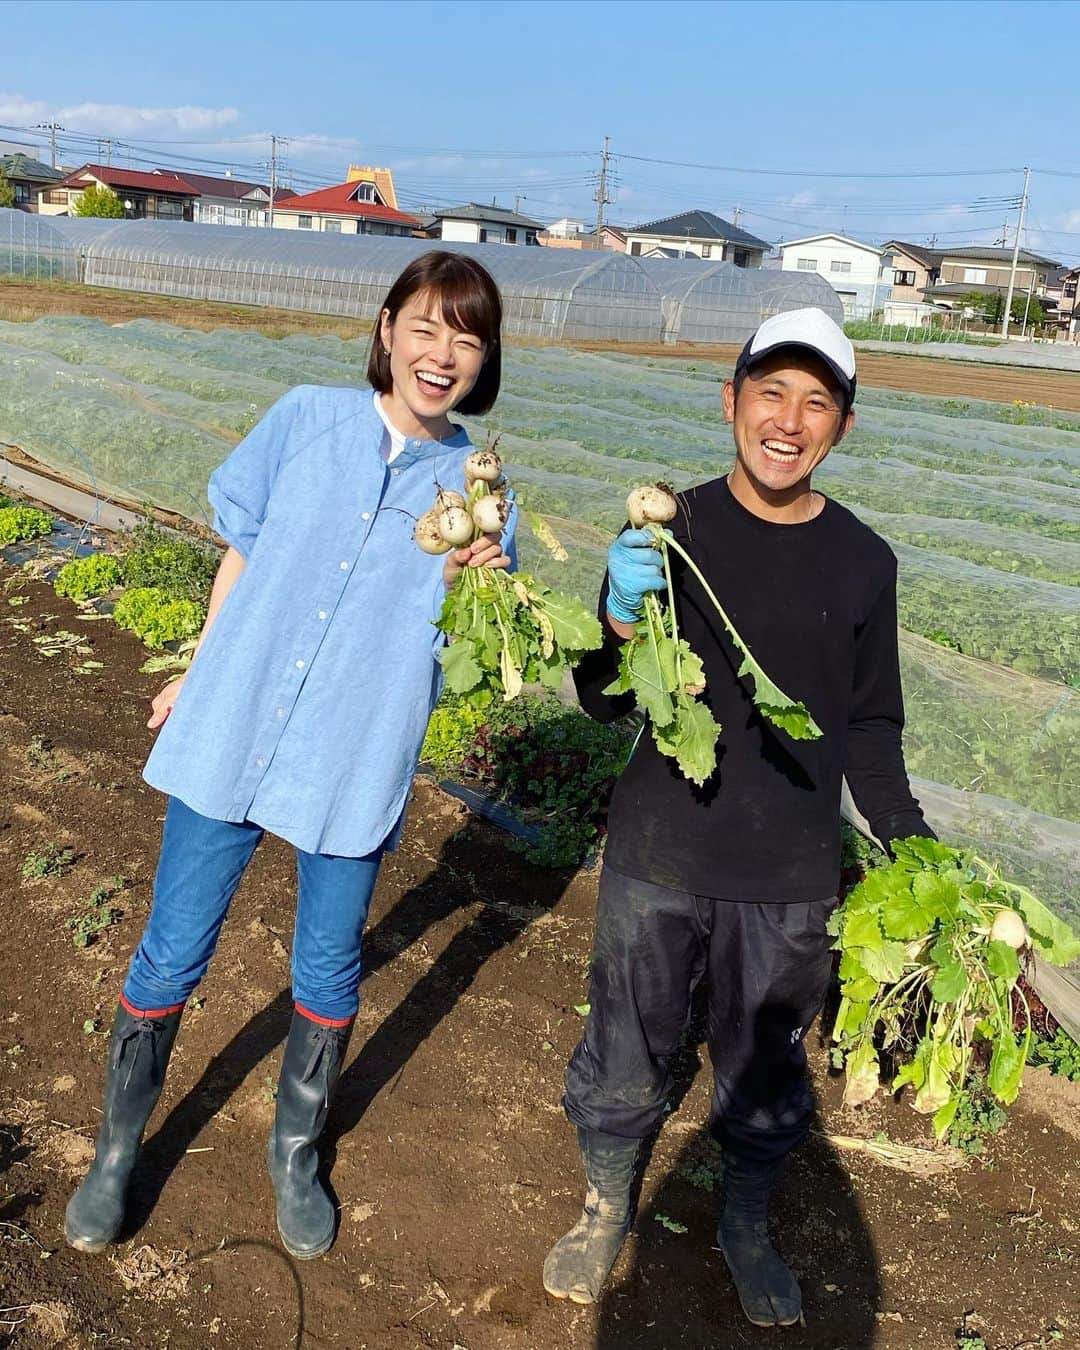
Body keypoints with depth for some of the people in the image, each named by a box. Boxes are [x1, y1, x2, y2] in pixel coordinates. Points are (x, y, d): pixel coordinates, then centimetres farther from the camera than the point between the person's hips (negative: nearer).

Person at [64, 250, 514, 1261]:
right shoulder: (307, 419, -2)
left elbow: (458, 647, -1)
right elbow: (243, 552, 9)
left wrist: (463, 579, -22)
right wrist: (195, 671, 15)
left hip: (356, 759, 0)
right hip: (231, 730, 0)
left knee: (328, 970, 14)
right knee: (171, 954, 9)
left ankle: (295, 1155, 39)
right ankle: (116, 1150, 34)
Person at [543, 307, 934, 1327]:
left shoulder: (863, 563, -3)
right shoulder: (671, 529, -8)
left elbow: (868, 728, 6)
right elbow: (604, 704, -6)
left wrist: (910, 842, -8)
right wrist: (623, 614, -26)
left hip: (790, 884, 1)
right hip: (657, 863, -1)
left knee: (764, 1072, 19)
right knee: (625, 1052, 16)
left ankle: (744, 1225, 46)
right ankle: (607, 1207, 44)